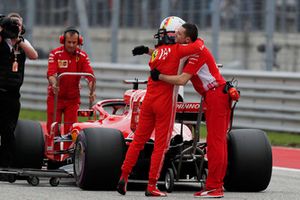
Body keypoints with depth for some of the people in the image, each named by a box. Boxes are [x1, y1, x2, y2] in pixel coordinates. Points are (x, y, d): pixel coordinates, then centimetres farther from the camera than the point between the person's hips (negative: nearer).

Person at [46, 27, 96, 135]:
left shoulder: (82, 56, -3)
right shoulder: (55, 54, -9)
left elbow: (90, 75, -14)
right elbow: (51, 73, -22)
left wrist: (92, 91, -33)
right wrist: (54, 85, -44)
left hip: (73, 98, 1)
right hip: (55, 96, -1)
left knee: (70, 129, 0)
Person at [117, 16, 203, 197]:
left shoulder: (156, 52, 11)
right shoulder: (176, 50, -9)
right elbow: (198, 47, -19)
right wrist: (197, 39, 1)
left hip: (149, 99, 6)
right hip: (166, 102, -6)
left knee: (139, 139, 13)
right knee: (161, 145, 0)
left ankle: (124, 177, 11)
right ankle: (152, 186, 0)